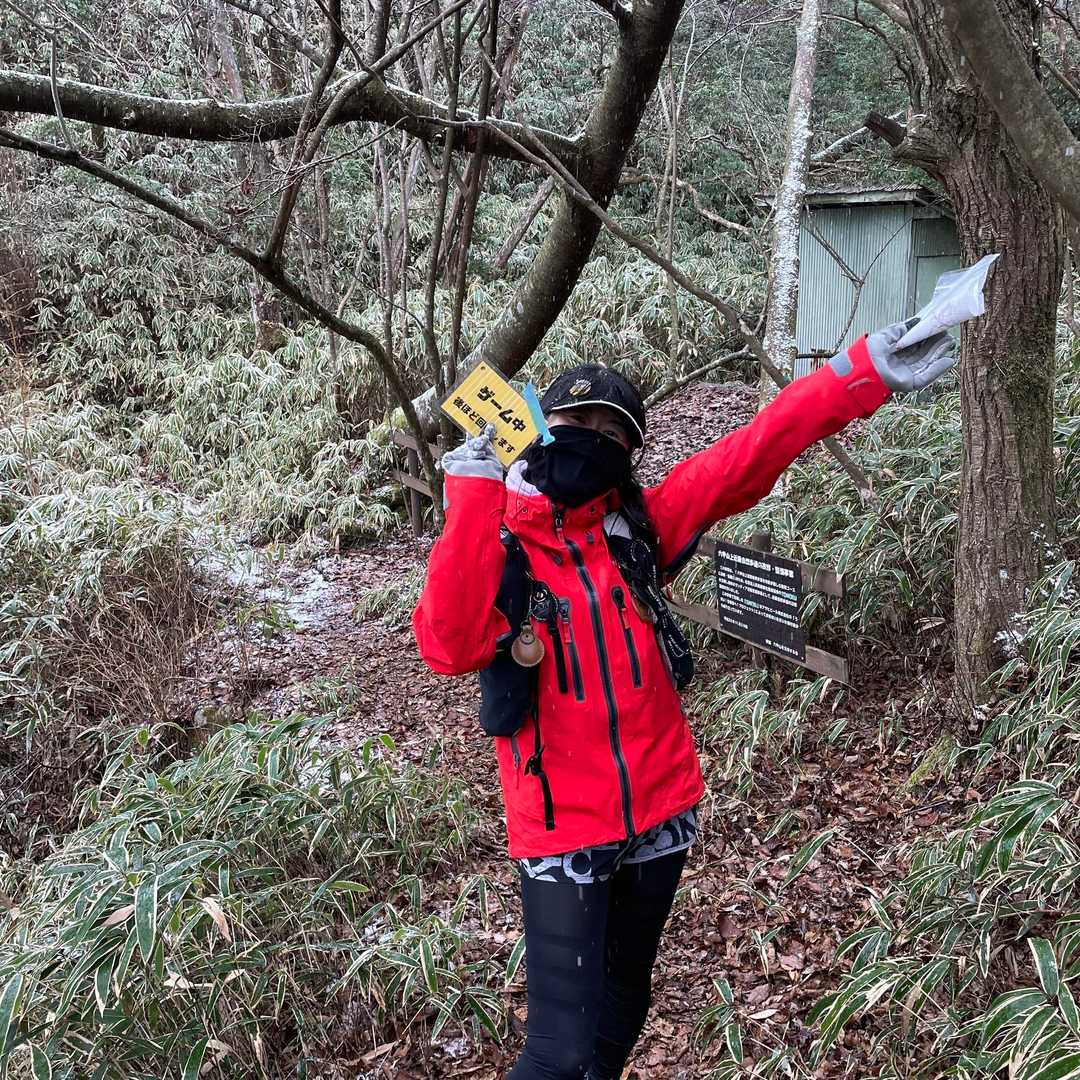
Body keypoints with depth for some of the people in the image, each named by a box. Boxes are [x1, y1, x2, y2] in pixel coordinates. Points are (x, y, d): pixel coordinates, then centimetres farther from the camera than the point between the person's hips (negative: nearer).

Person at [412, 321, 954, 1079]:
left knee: (623, 1009, 23)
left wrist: (860, 375, -16)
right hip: (563, 829, -4)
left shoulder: (637, 523, 2)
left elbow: (745, 461, -8)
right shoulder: (493, 542, -8)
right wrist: (473, 499, -27)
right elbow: (448, 648, -27)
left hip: (660, 810, 5)